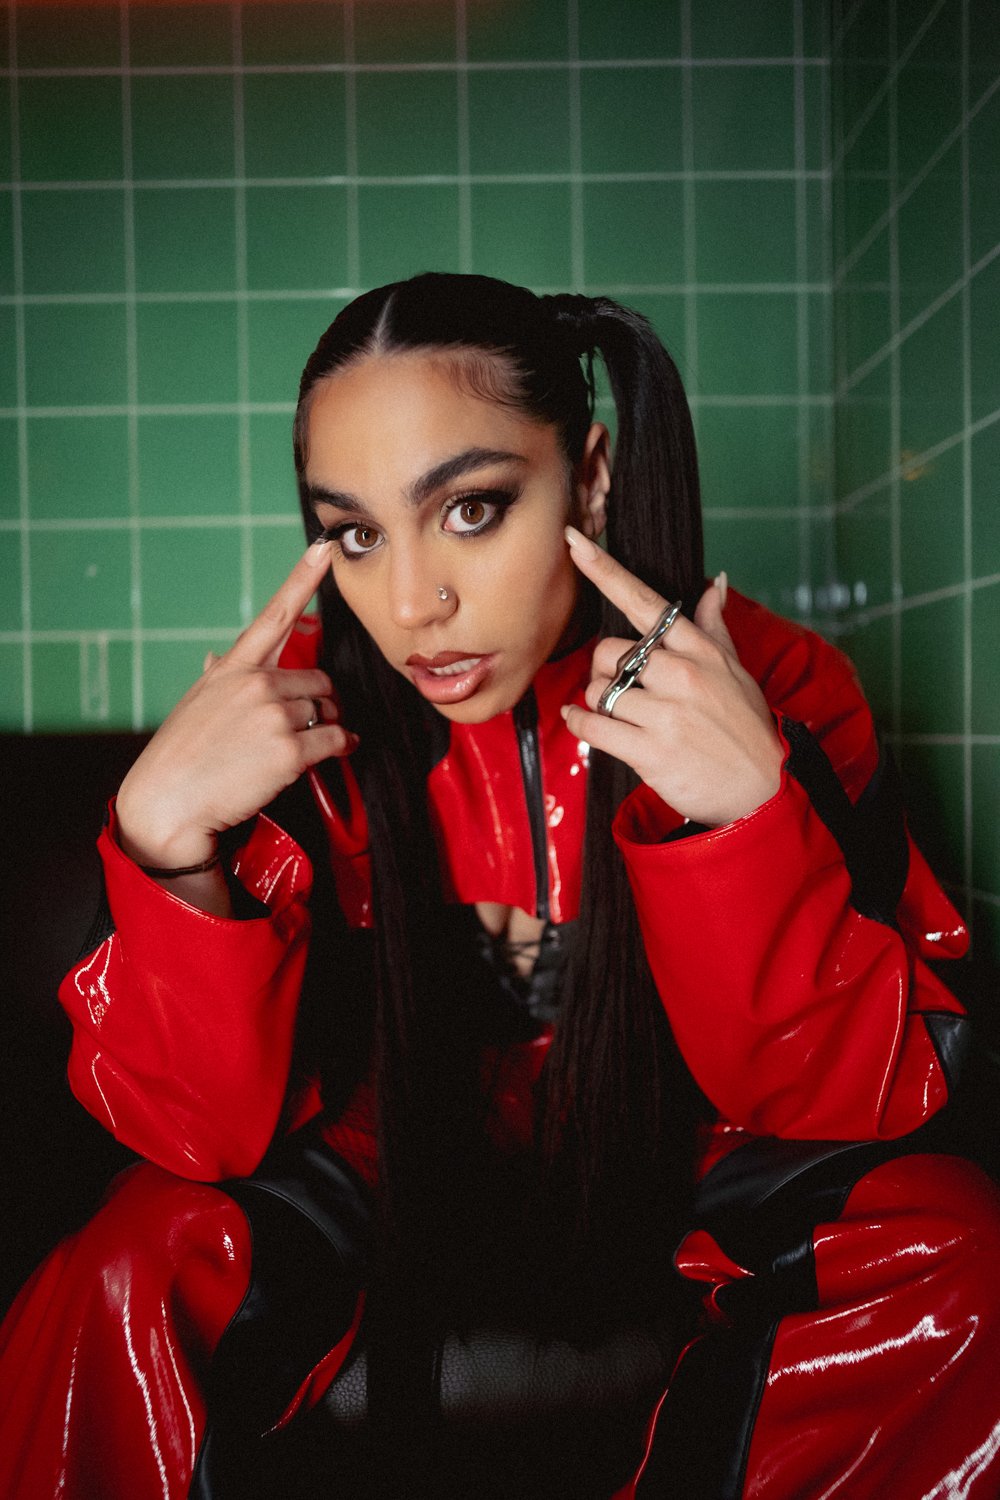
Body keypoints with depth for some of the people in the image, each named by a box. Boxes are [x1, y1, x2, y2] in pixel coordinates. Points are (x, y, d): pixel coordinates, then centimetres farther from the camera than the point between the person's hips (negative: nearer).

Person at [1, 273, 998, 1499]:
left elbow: (858, 1106, -19)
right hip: (400, 1191, 0)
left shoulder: (771, 687, -17)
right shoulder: (303, 709, -14)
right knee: (127, 1284, -27)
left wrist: (749, 808, -35)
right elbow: (204, 1130, -16)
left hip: (688, 1191, 1)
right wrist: (167, 841, -33)